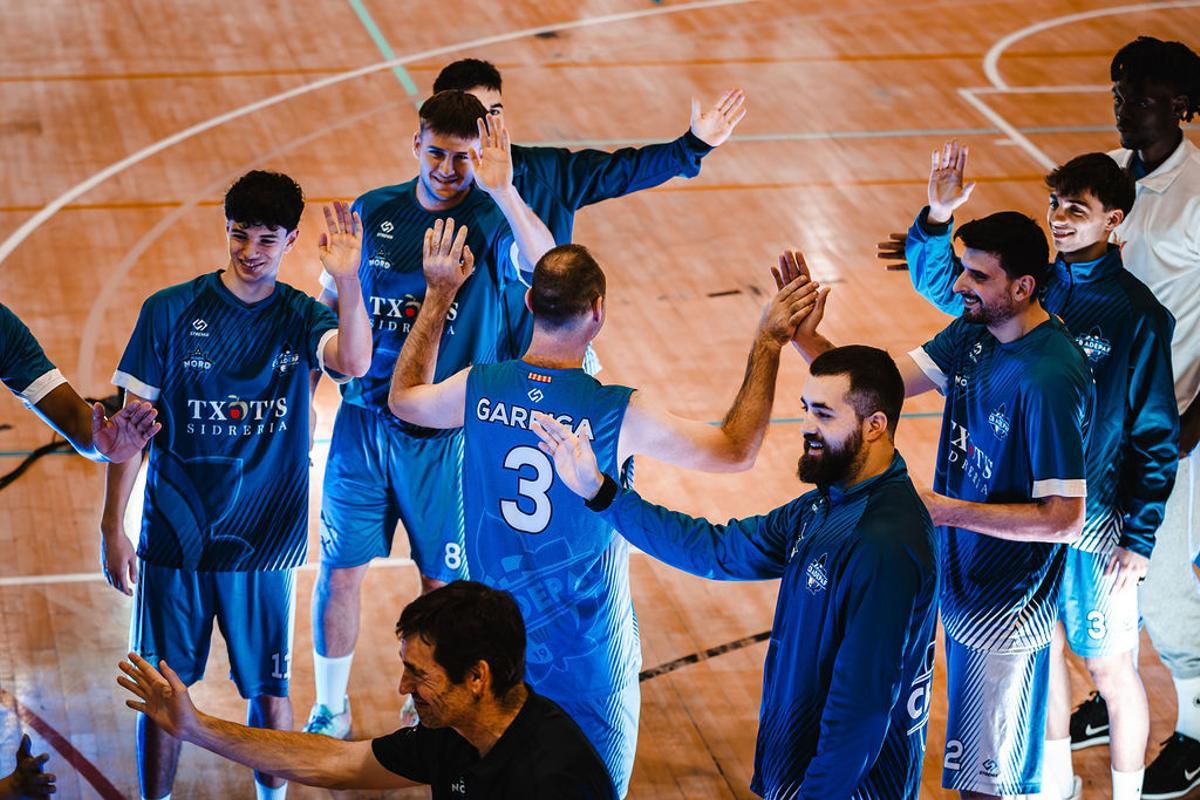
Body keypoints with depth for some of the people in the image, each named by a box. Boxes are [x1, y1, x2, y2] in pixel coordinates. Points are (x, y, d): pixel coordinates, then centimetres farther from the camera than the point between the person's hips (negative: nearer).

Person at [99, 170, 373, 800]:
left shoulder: (303, 318, -1)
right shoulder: (170, 311, -3)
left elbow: (353, 363, -24)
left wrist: (347, 282, -39)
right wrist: (113, 525, -4)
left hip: (263, 540, 0)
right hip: (173, 537, 0)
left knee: (269, 693, 8)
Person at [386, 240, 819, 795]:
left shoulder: (478, 389, -12)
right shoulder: (620, 414, -23)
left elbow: (403, 398, 13)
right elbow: (736, 450, -10)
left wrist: (439, 294, 18)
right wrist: (767, 344, -5)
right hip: (588, 663, -4)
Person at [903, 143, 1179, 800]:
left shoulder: (1137, 314, -13)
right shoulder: (1032, 287, -1)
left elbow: (1157, 437, -11)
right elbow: (941, 283, 6)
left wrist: (1139, 537, -14)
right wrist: (937, 220, -14)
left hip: (1095, 522, -5)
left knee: (1110, 669, 5)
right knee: (1042, 646, 19)